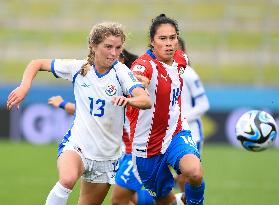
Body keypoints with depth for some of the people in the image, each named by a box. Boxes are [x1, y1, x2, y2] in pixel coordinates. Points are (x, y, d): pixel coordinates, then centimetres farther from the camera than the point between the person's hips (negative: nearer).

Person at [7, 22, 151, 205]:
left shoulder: (121, 71, -10)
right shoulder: (78, 68, -4)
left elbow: (146, 101, -25)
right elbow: (37, 64, 9)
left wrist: (128, 100, -47)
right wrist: (24, 87, -10)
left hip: (107, 155, 1)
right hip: (76, 144, -1)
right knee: (68, 179, -35)